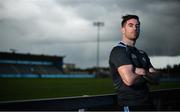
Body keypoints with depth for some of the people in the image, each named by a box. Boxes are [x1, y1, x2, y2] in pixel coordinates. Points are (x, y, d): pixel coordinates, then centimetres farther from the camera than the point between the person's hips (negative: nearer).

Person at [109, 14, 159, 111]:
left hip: (147, 103, 8)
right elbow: (129, 79, -21)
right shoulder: (118, 51, -7)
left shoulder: (142, 54, 18)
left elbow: (155, 79, 10)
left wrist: (143, 72, -12)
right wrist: (147, 76, -2)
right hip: (130, 105, -8)